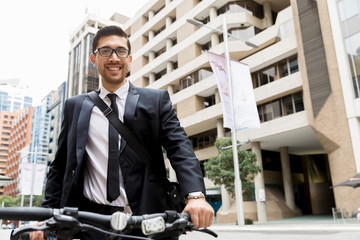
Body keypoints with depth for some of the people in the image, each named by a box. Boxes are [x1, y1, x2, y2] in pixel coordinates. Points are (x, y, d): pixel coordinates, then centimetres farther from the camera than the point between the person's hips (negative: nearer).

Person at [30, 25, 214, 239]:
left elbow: (180, 148, -8)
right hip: (90, 221, 2)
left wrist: (195, 195, -25)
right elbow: (60, 165, 11)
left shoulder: (157, 100, 3)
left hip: (144, 220, -1)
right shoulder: (75, 107, 10)